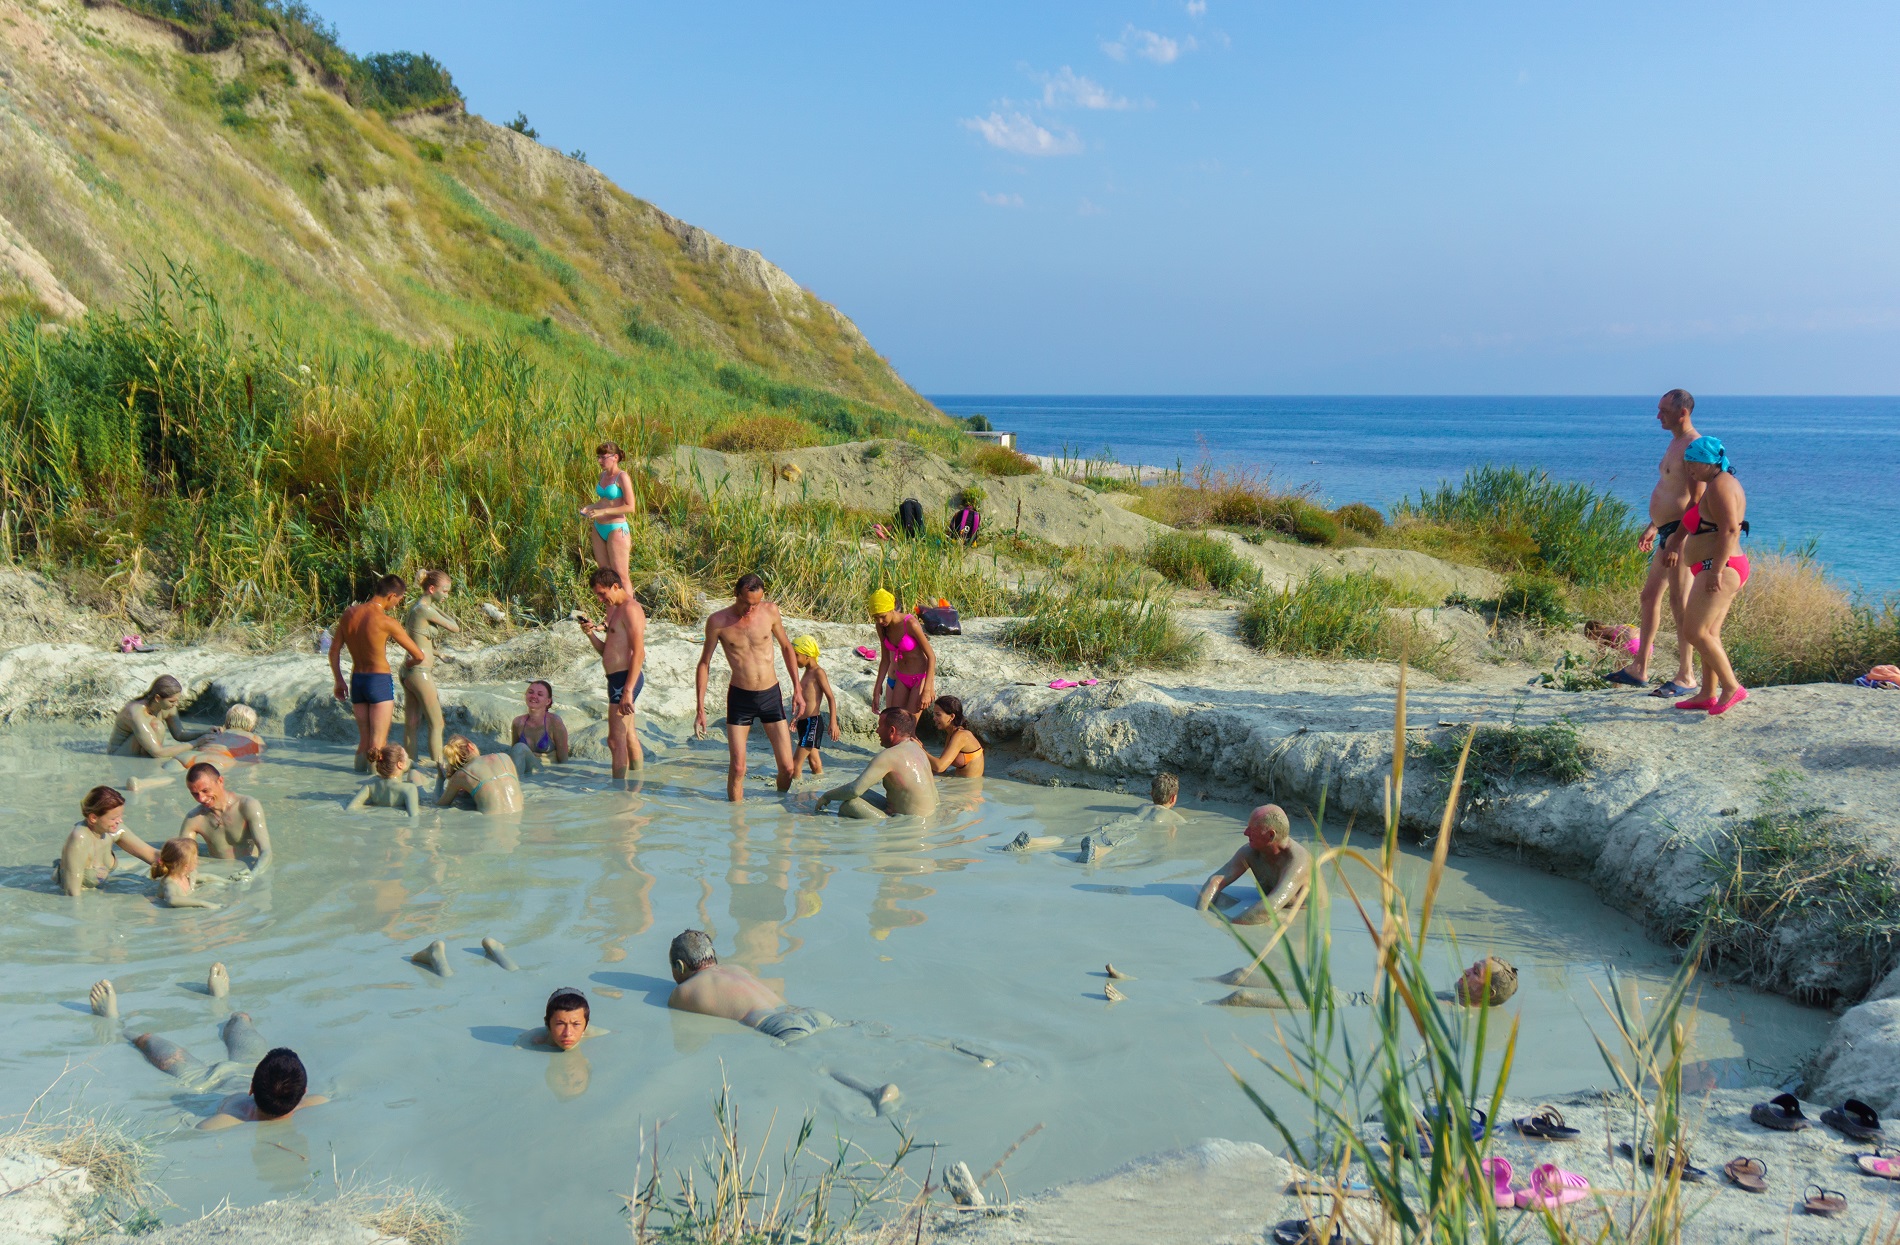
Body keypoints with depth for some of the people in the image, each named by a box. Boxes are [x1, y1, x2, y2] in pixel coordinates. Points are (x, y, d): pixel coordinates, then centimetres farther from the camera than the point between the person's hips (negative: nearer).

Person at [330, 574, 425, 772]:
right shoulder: (386, 622, -15)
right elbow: (418, 655, -8)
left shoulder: (349, 614, 3)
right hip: (380, 682, -6)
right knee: (378, 744, -2)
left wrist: (339, 681, 20)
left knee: (364, 740, 17)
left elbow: (334, 650, 10)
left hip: (356, 680, 6)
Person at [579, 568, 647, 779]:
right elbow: (606, 652, 21)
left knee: (616, 740, -12)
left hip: (626, 678, -11)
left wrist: (628, 690, -26)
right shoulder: (616, 610, 19)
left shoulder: (631, 609, -13)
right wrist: (591, 633, 2)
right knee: (628, 736, 16)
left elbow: (639, 652, -21)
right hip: (617, 678, 11)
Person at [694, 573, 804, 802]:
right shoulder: (718, 621, -8)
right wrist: (700, 709, -3)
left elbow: (786, 647, 13)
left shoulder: (770, 611, -3)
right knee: (737, 768, -5)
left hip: (771, 695, 2)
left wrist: (797, 688, 10)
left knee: (788, 768, 0)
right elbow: (704, 664, 1)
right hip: (740, 697, -2)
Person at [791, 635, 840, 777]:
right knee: (814, 761, 10)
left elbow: (831, 697, -14)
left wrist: (833, 722, -21)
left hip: (813, 722, -9)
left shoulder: (818, 672, -9)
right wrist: (798, 718, 27)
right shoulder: (807, 672, 17)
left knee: (796, 762, -13)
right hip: (805, 722, 9)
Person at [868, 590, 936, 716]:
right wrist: (876, 691, 6)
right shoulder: (882, 627, -5)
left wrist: (927, 690, -24)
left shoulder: (910, 624, -25)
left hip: (921, 677, -6)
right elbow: (885, 660, 7)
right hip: (901, 678, 6)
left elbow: (931, 656, -20)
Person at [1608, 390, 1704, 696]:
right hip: (1668, 531, 11)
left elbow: (1696, 499, -21)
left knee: (1679, 603, -6)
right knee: (1650, 596, 13)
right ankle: (1639, 669, 20)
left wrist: (1678, 537, -25)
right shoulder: (1676, 443, 17)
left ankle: (1686, 676, 0)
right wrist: (1654, 526, 29)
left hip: (1682, 531, -11)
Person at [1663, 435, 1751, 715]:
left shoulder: (1719, 486, -15)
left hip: (1720, 570, -11)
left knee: (1695, 631, -12)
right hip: (1726, 570, 11)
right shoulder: (1724, 482, 18)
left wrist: (1716, 571, -26)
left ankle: (1732, 687, -9)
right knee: (1709, 633, 11)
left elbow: (1729, 530, -24)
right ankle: (1708, 694, 14)